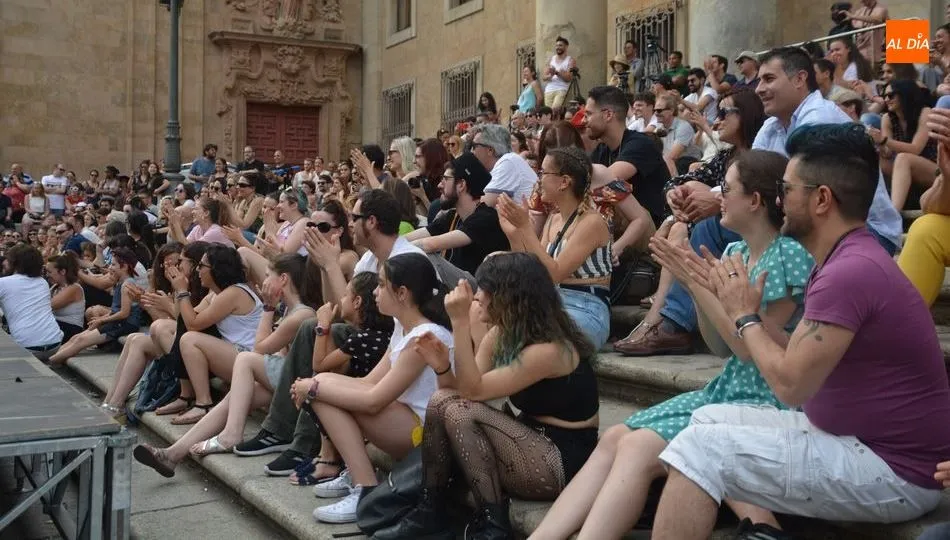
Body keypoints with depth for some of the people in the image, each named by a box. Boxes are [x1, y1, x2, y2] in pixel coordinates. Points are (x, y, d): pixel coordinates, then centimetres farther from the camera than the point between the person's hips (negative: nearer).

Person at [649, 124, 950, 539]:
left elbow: (790, 383, -23)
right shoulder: (846, 260, 12)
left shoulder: (850, 271, -23)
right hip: (852, 435, 11)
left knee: (701, 447, -17)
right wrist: (733, 300, 2)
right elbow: (792, 361, 8)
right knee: (709, 418, 10)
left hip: (893, 471, -11)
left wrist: (744, 316, -8)